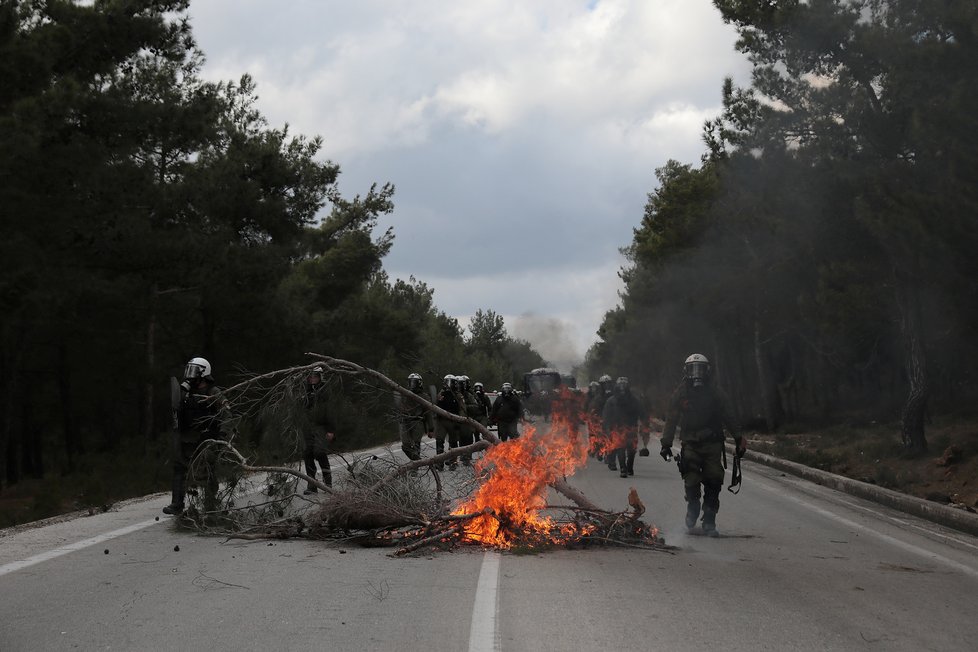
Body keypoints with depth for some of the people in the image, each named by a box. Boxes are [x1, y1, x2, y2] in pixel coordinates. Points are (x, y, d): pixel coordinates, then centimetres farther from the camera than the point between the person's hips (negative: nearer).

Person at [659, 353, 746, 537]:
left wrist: (739, 439, 7)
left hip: (712, 444, 1)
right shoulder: (680, 394, 5)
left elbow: (729, 418, 11)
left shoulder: (716, 394, 6)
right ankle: (692, 514, 14)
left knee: (713, 484, -6)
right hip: (690, 444, -1)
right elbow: (671, 420, 7)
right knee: (692, 483, -9)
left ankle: (709, 523, 1)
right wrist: (666, 444, 2)